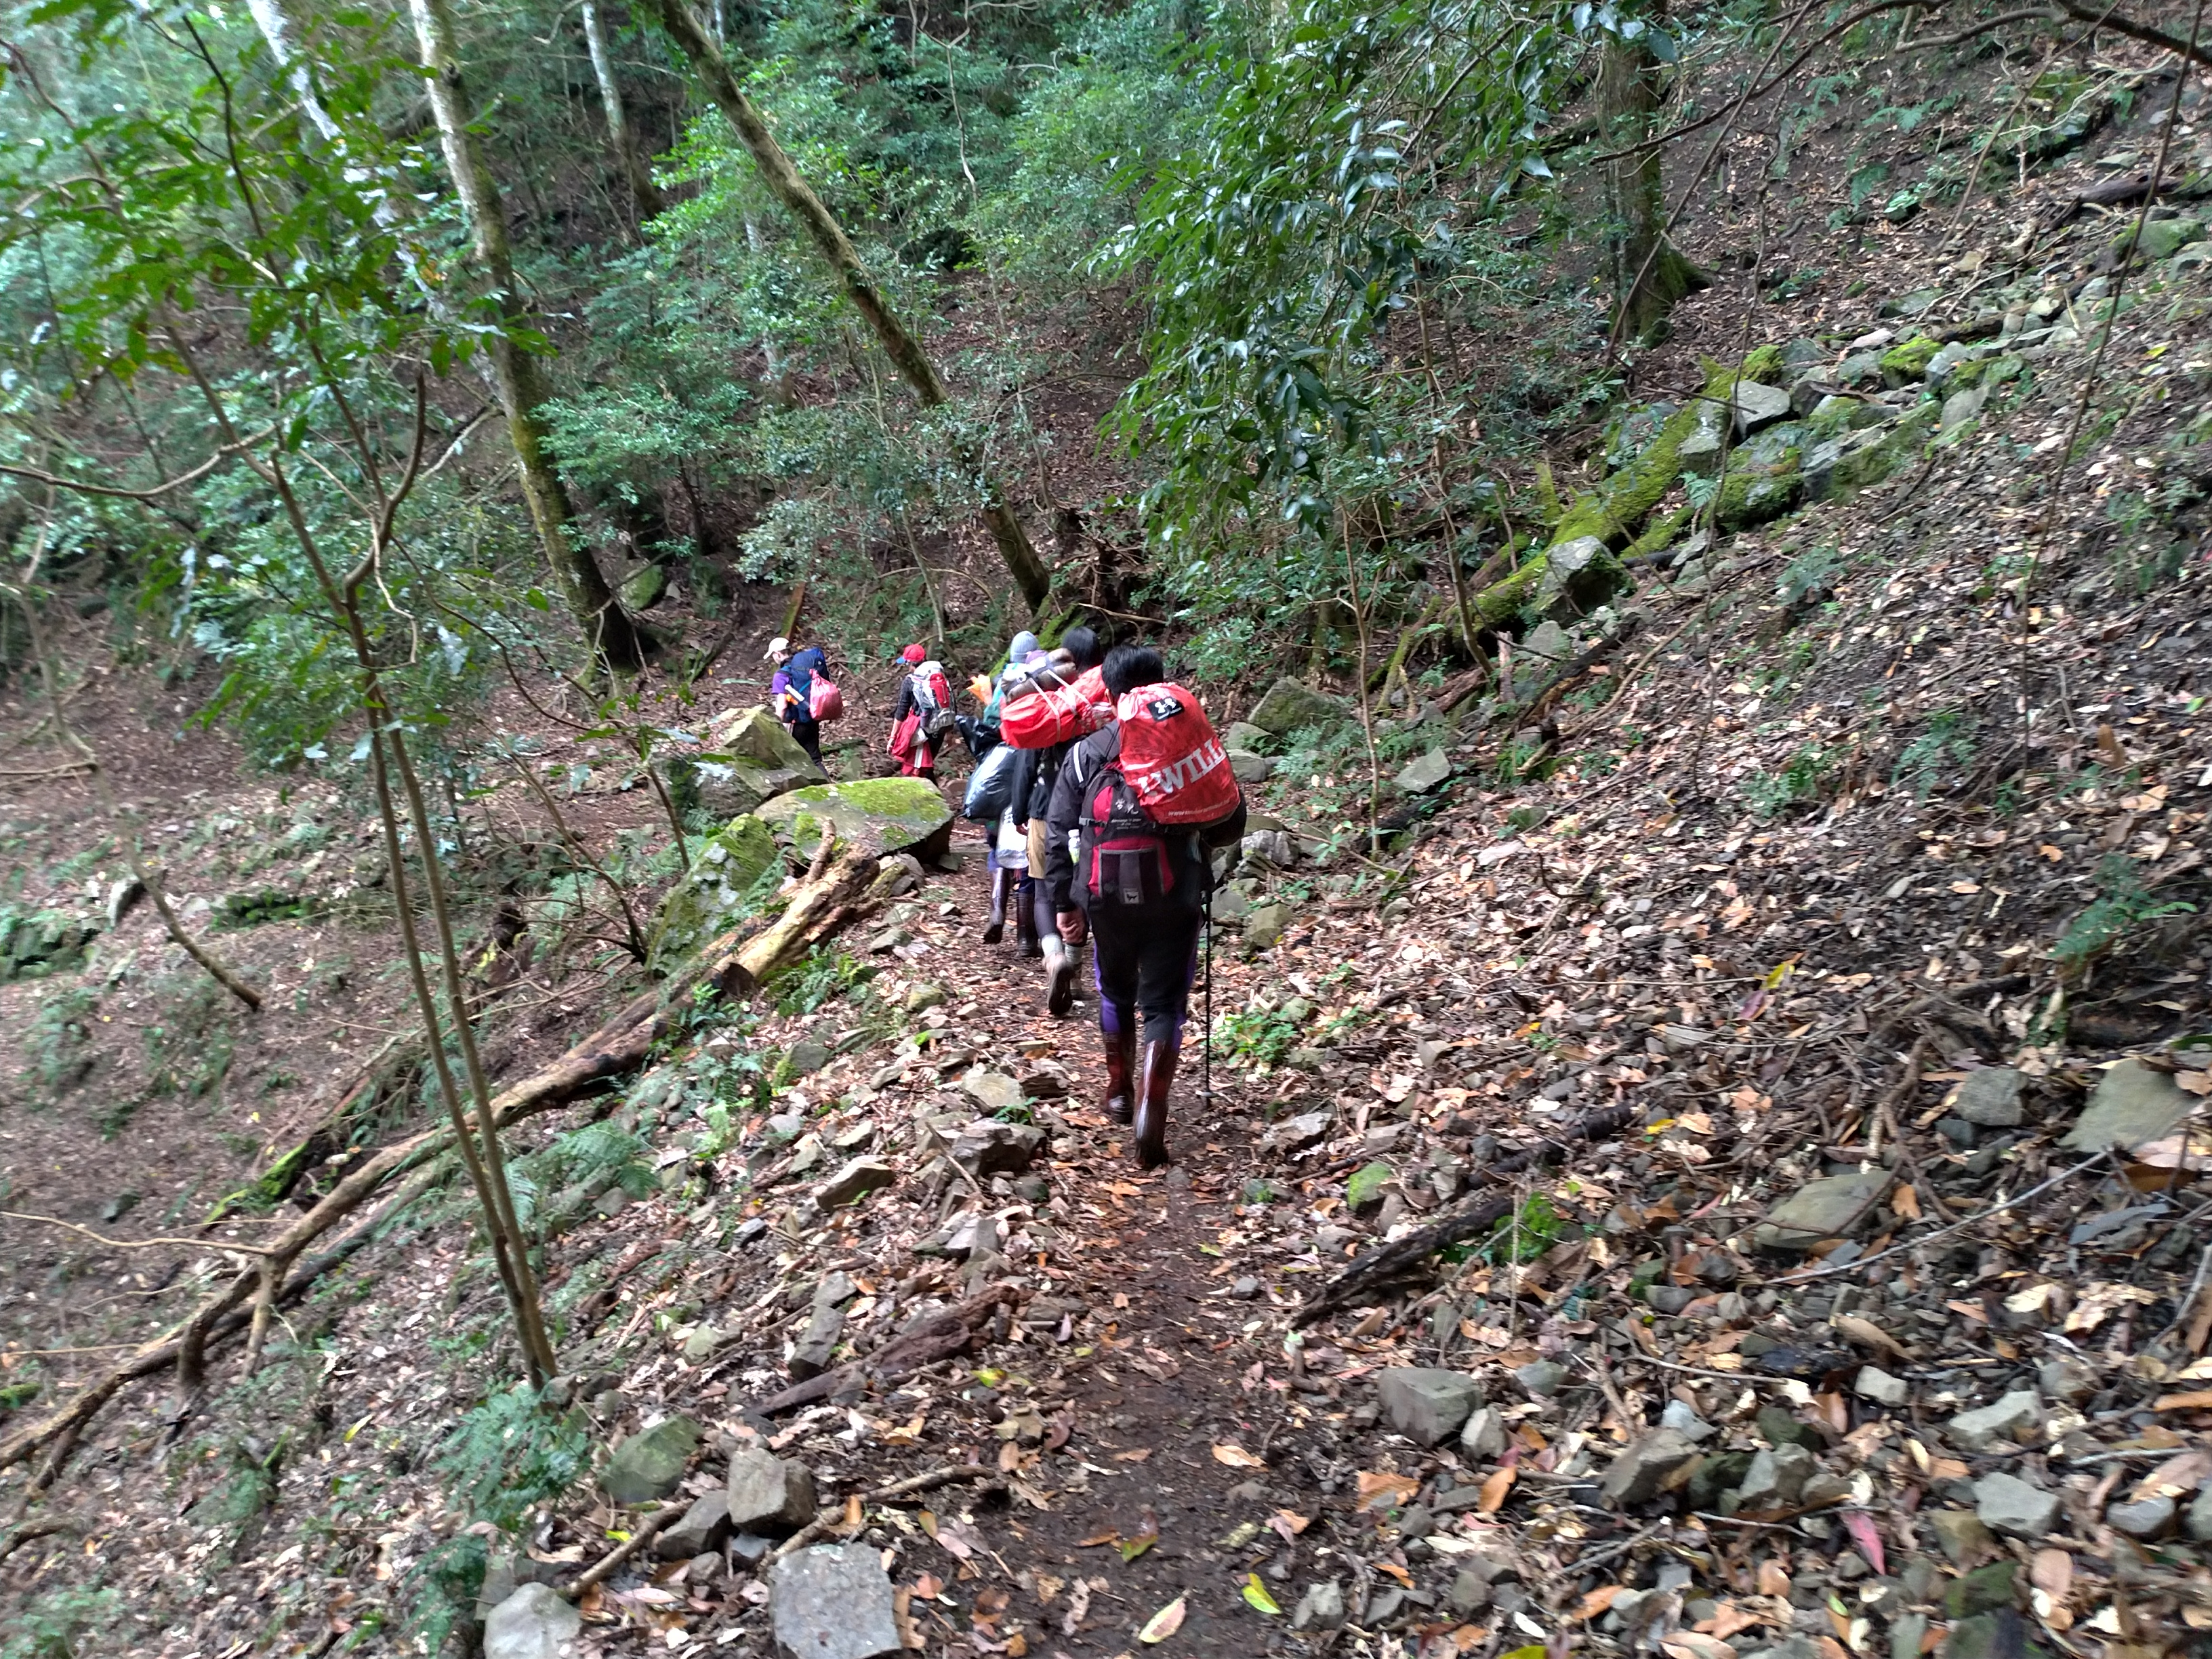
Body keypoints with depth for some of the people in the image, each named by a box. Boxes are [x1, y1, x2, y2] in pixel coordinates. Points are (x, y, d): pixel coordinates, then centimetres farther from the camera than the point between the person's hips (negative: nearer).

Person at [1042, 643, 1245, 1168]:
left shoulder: (1085, 753, 3)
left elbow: (1058, 832, 1)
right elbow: (1231, 825, 1)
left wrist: (1062, 902, 7)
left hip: (1107, 898, 2)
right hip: (1174, 899, -2)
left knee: (1116, 993, 24)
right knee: (1163, 1005, 6)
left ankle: (1119, 1091, 38)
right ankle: (1151, 1106, -13)